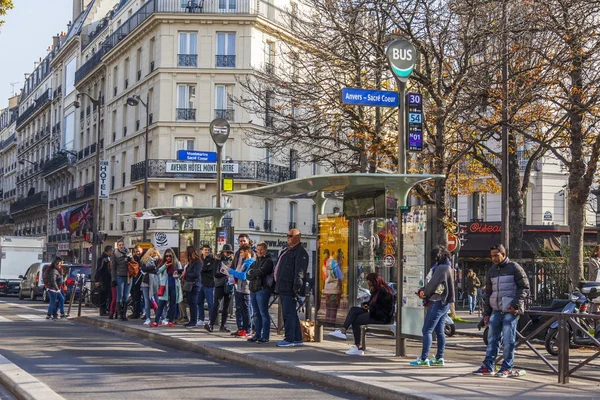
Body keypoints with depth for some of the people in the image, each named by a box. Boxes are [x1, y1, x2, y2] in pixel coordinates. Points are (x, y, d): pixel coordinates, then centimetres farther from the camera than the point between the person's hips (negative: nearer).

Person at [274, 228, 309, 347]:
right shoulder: (286, 251, 22)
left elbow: (299, 270, -19)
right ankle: (297, 338, 18)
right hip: (283, 288, 10)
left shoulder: (300, 252, -9)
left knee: (288, 314, -9)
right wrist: (277, 285, 25)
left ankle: (289, 339, -7)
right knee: (291, 314, 13)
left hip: (290, 288, -10)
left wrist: (297, 283, -27)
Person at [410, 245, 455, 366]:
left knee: (427, 330, -8)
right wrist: (422, 291, 3)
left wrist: (424, 294, 4)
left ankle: (424, 358, -9)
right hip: (444, 303, 10)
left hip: (437, 303, -10)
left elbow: (432, 284, -15)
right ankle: (439, 358, 16)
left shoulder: (441, 268, -17)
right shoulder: (448, 268, 15)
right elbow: (431, 283, 16)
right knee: (439, 331, 13)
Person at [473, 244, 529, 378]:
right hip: (496, 310, 6)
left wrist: (516, 305, -15)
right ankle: (488, 366, 10)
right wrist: (486, 313, 14)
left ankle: (507, 368, 1)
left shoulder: (514, 268, -2)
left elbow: (524, 287, -6)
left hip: (510, 311, -6)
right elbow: (488, 293, 20)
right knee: (492, 339, 6)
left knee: (508, 340, -5)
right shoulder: (491, 271, 16)